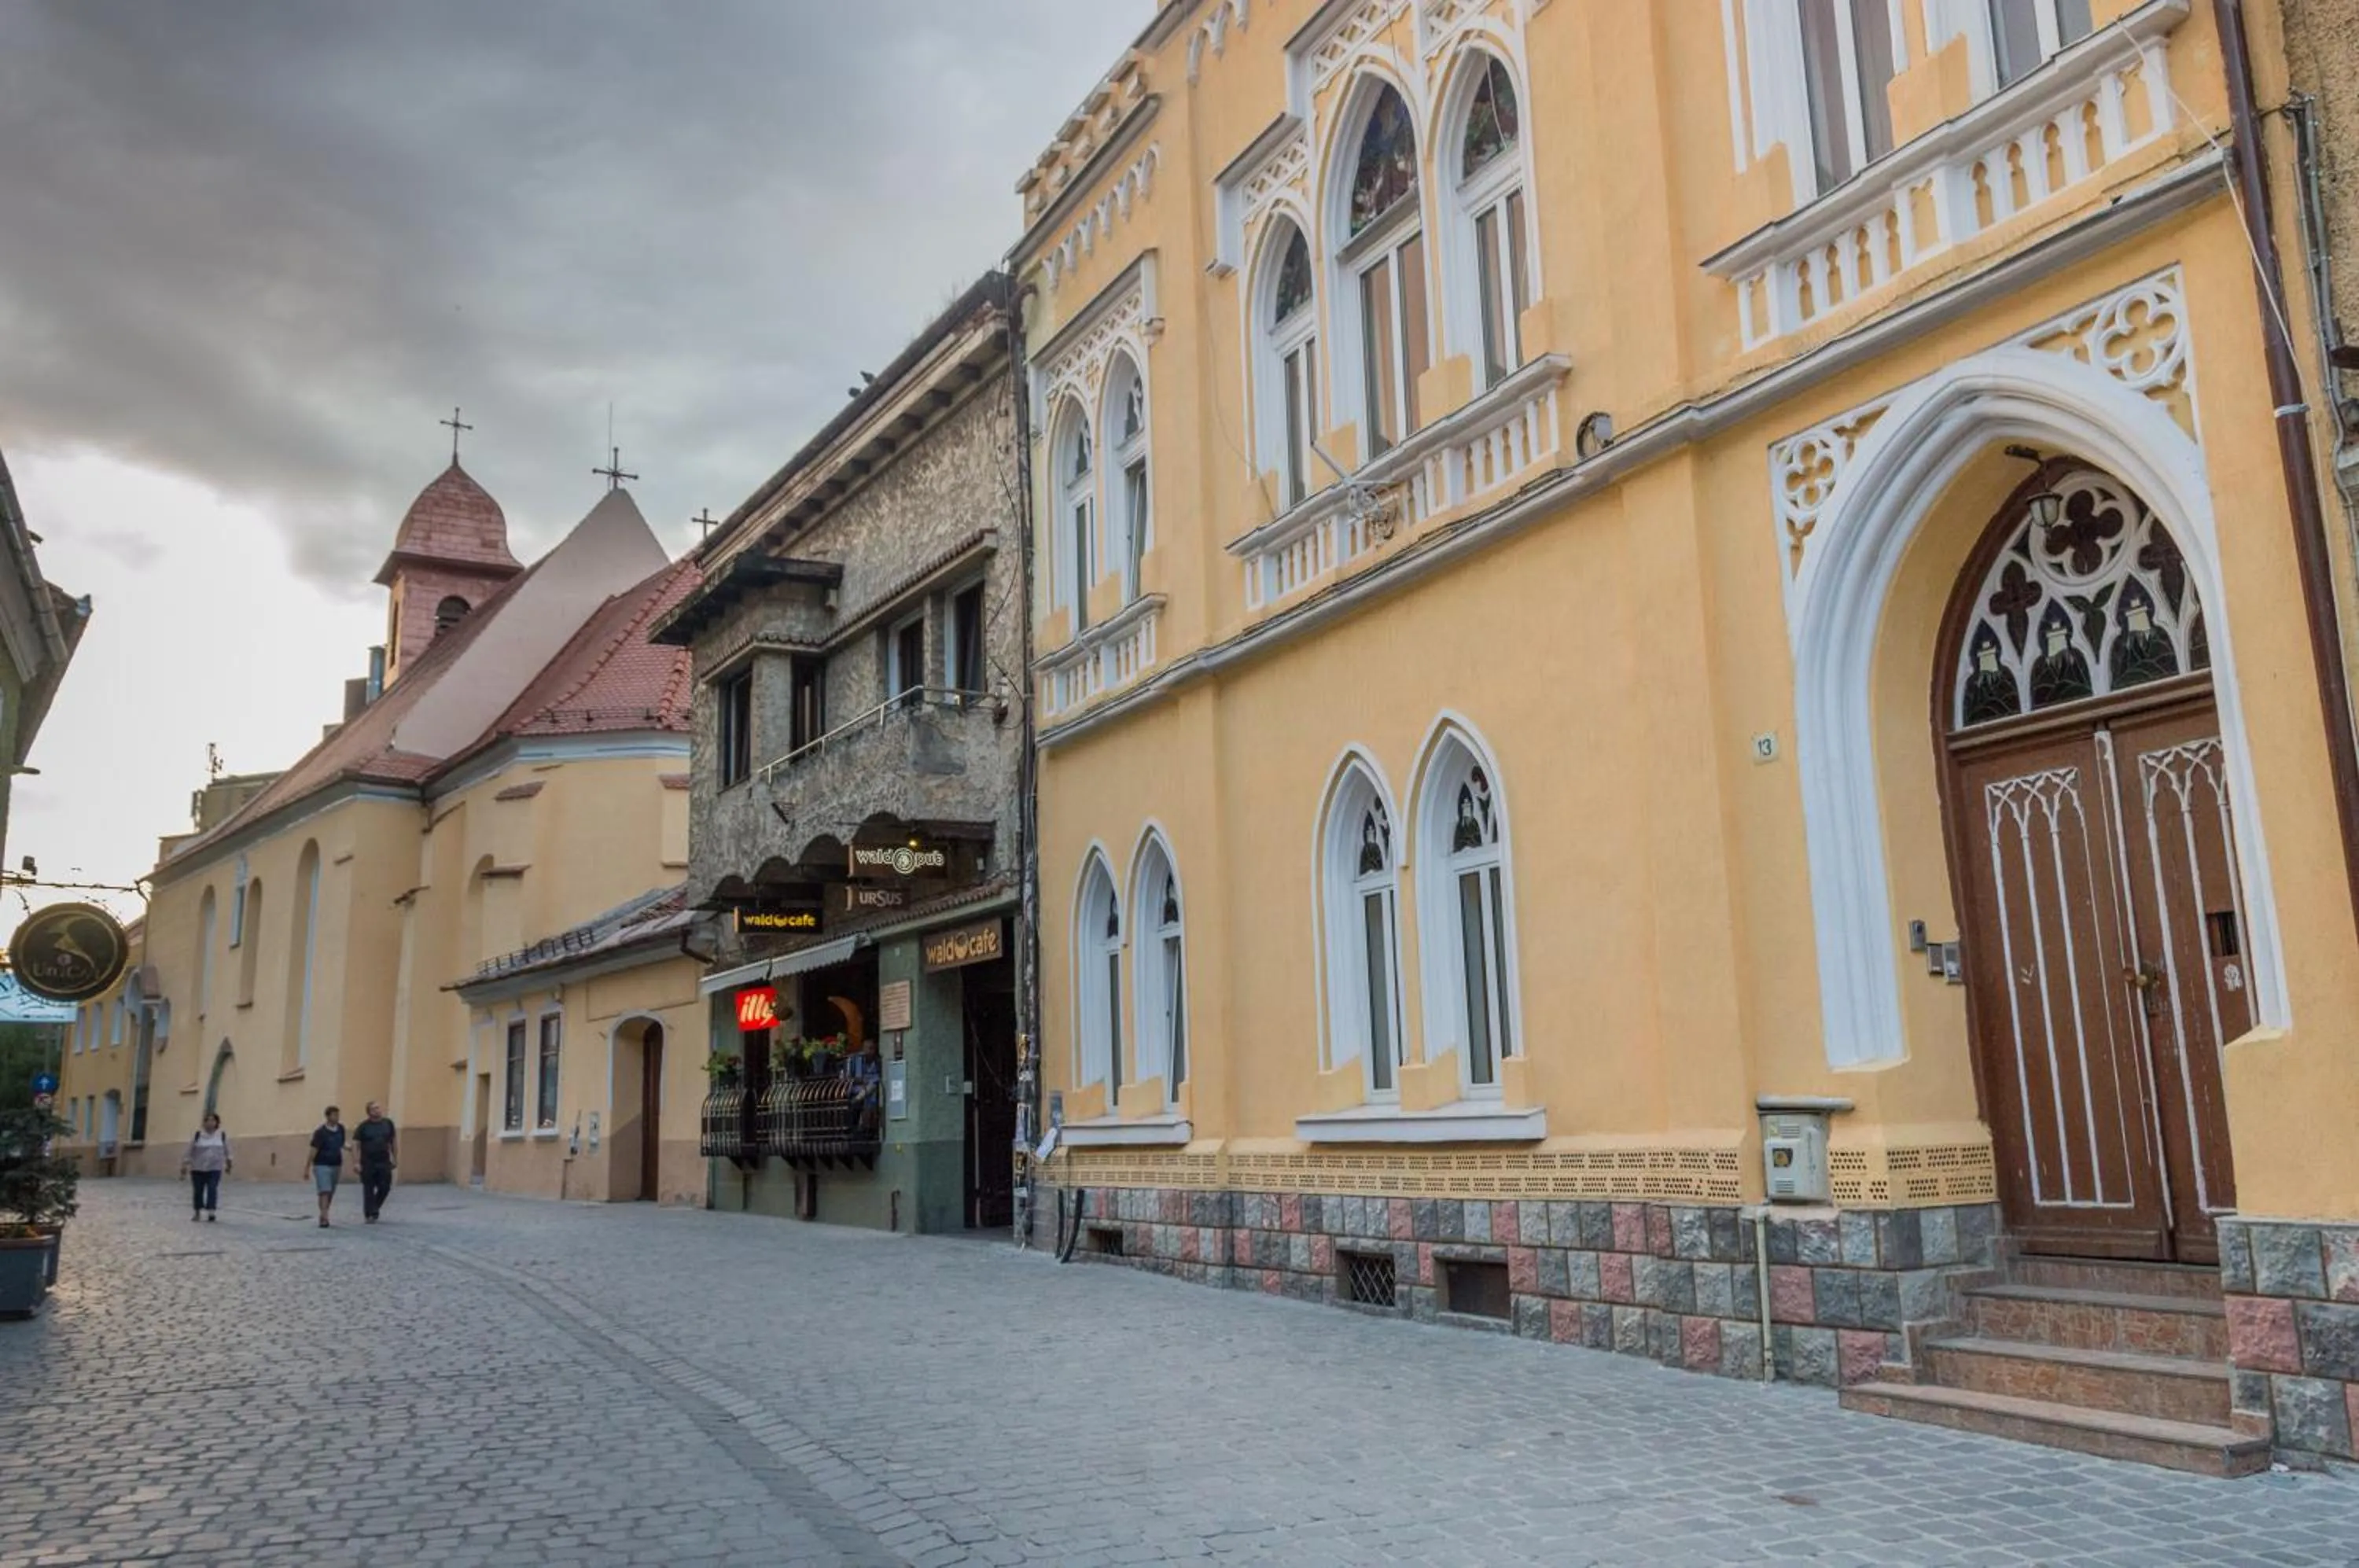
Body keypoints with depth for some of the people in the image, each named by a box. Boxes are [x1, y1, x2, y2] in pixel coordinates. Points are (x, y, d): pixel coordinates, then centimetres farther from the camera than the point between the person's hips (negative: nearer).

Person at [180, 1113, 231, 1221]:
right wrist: (184, 1165, -5)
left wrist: (228, 1165, 14)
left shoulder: (223, 1135, 0)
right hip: (198, 1169, 0)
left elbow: (227, 1151, 10)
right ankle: (197, 1212, 22)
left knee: (212, 1189, -11)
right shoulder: (198, 1135, -5)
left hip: (215, 1169, 0)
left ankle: (211, 1211, -11)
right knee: (198, 1191, 7)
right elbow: (189, 1151, -2)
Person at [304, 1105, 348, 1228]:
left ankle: (323, 1216, 23)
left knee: (331, 1193, 10)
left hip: (336, 1165, 6)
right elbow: (314, 1150, -13)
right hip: (322, 1165, -6)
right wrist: (307, 1168, -12)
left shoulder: (341, 1129, 2)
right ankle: (324, 1218, -16)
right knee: (324, 1192, -14)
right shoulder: (320, 1132, -14)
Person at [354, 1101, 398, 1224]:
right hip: (368, 1163, -3)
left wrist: (395, 1158, 10)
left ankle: (374, 1208, 25)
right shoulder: (363, 1127, -4)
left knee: (385, 1188, 1)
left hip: (384, 1163, 3)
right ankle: (369, 1214, 10)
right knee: (369, 1190, 2)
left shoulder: (388, 1123, 5)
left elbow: (394, 1141, 12)